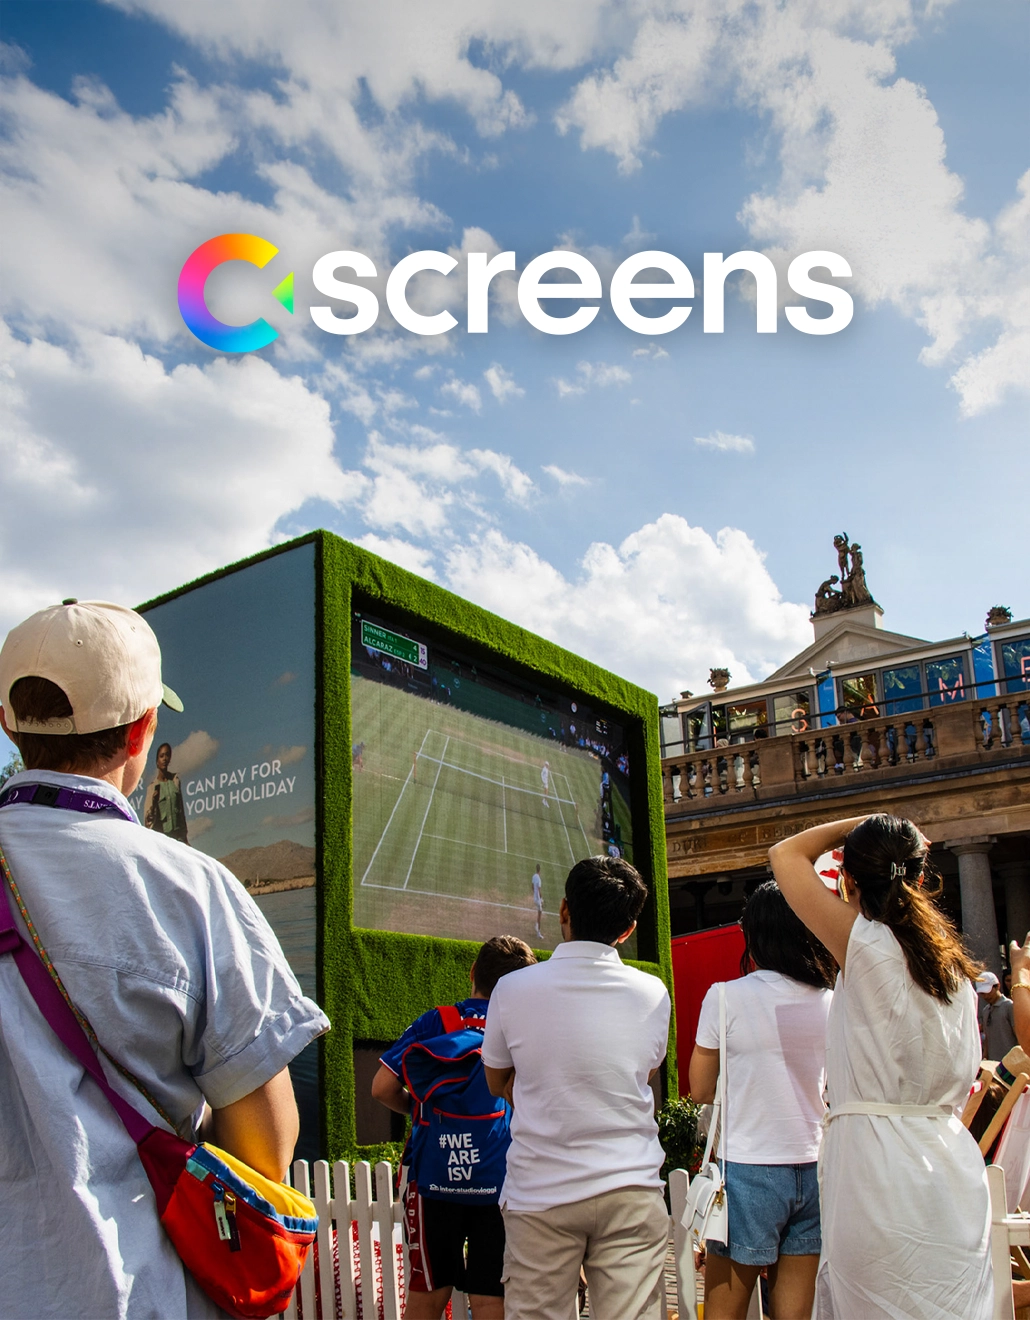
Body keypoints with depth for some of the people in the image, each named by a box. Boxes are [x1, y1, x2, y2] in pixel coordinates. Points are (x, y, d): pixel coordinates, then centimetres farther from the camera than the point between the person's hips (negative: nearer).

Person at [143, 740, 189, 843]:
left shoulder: (175, 780, 7)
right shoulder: (153, 786, -3)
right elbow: (148, 819, -3)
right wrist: (153, 801, -19)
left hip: (177, 834, 3)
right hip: (160, 833, -3)